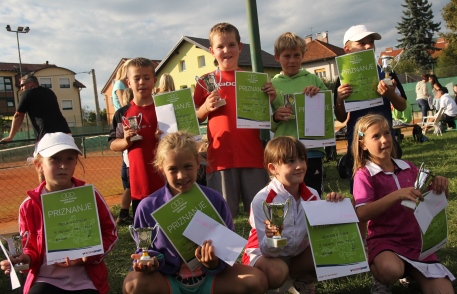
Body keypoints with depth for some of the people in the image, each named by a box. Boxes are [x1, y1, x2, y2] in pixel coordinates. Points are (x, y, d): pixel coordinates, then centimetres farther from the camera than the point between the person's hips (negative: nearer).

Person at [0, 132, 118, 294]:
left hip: (85, 280, 0)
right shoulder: (30, 205, -3)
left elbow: (110, 232, 2)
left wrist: (89, 255, -14)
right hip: (46, 280, 1)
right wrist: (25, 259, -13)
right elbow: (31, 246, 10)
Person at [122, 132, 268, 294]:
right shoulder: (148, 206, -9)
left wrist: (216, 262, -23)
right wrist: (149, 260, -21)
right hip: (169, 280, -1)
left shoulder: (215, 200, -7)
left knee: (256, 280, -23)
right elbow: (146, 249, 3)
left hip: (211, 278, 1)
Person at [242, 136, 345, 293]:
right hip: (264, 254, -5)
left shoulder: (312, 195, -8)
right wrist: (271, 239, -51)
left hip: (298, 253, 5)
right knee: (276, 271, -38)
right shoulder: (262, 200, -24)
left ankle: (302, 281, 9)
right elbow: (267, 250, -27)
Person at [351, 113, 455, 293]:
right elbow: (362, 214, -21)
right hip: (384, 240, -5)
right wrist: (397, 195, -31)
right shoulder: (364, 175, -7)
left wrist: (439, 184, -7)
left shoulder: (407, 168, 7)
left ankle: (412, 273, 18)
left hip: (416, 240, 5)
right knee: (390, 270, -37)